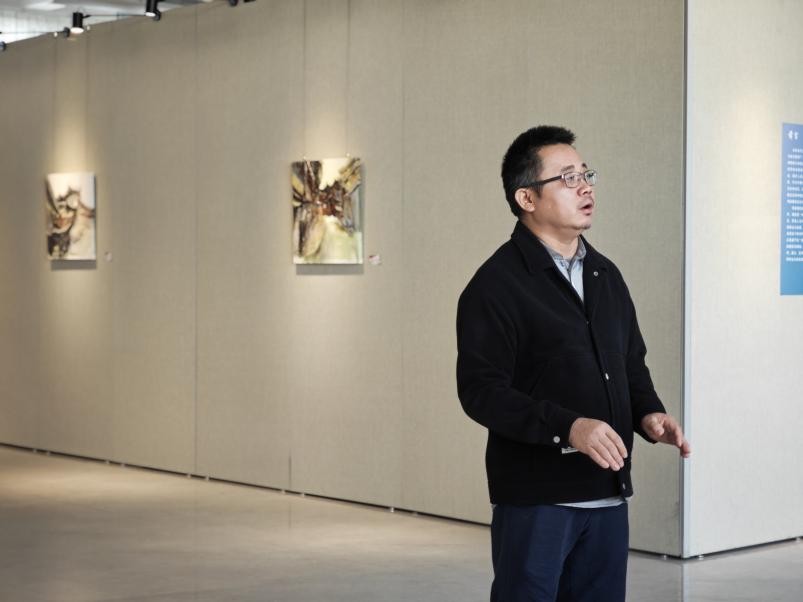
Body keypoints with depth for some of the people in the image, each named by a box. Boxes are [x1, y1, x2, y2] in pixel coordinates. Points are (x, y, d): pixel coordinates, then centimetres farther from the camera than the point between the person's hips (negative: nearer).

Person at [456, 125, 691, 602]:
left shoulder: (606, 275, 13)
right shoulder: (497, 285, -9)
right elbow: (481, 391, -16)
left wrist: (648, 413, 0)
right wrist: (567, 427, -26)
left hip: (608, 492, 7)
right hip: (535, 495, -7)